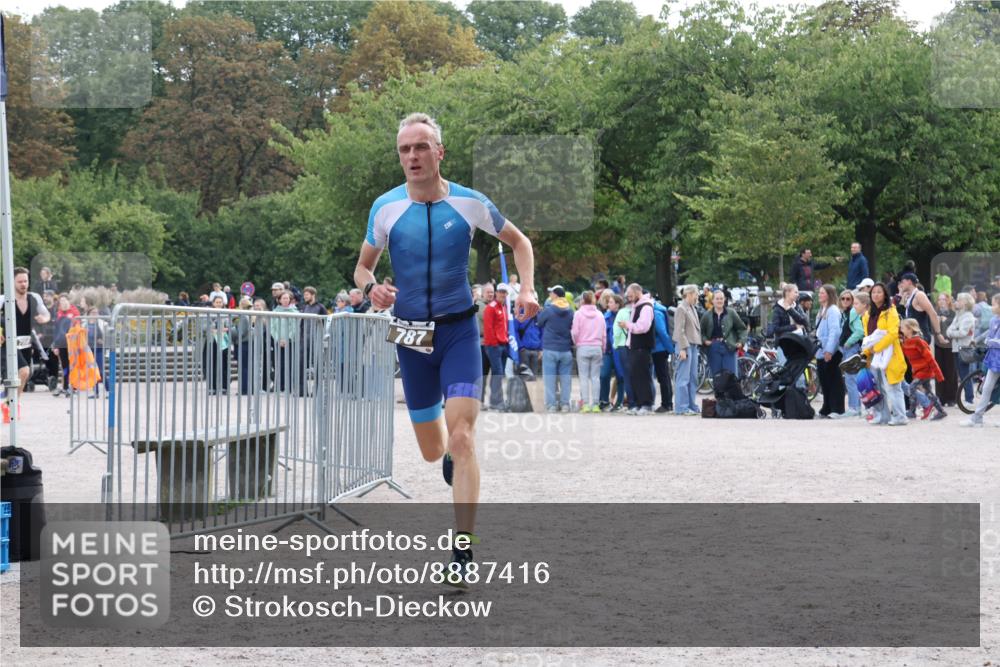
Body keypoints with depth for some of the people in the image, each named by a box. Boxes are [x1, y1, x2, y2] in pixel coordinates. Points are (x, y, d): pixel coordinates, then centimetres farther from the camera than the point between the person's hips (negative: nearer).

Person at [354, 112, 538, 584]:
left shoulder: (470, 204, -5)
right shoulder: (386, 208, -3)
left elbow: (519, 241, 11)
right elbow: (363, 267, 9)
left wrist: (527, 289, -5)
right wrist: (372, 288, -14)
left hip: (459, 331, -2)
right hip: (412, 335, 2)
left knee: (461, 439, -17)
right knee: (432, 451, 9)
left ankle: (463, 551, -16)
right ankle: (449, 453, 49)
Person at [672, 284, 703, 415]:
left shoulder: (692, 308, 16)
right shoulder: (681, 309, -10)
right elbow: (680, 330, -15)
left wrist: (698, 343, 15)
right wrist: (682, 348, -19)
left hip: (693, 345, 9)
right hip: (685, 345, -9)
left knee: (693, 378, 11)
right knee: (683, 378, -8)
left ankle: (692, 405, 16)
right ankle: (681, 407, -7)